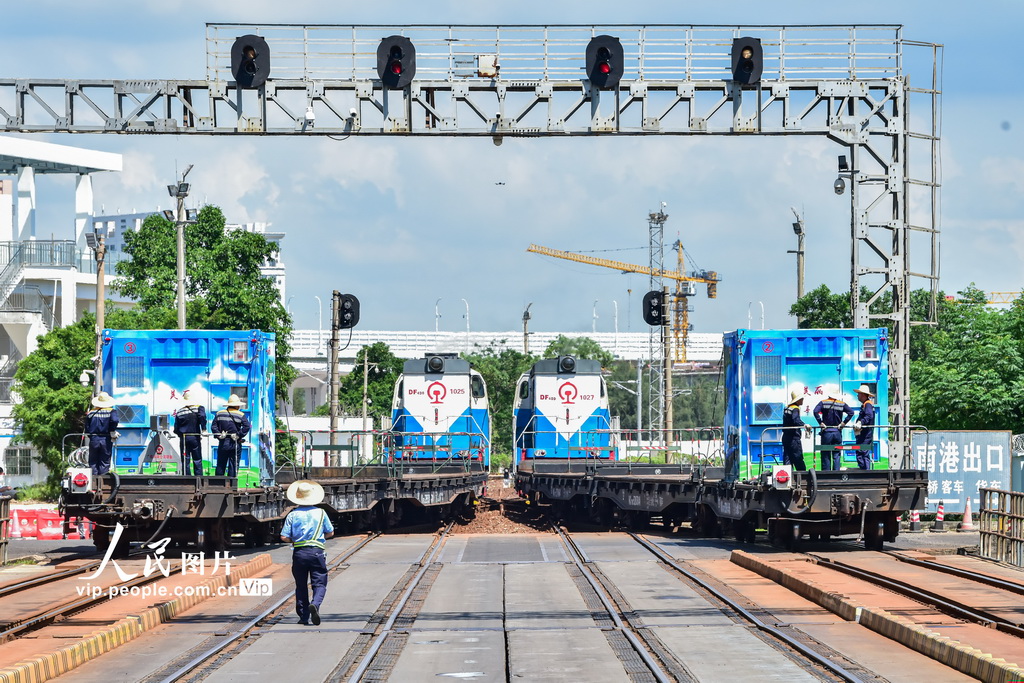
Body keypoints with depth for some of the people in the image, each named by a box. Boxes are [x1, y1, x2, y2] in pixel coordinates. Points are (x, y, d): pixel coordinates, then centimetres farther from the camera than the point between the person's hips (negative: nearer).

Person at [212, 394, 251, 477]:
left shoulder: (219, 413, 5)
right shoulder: (240, 415, -5)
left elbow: (213, 426, -1)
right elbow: (247, 426, -16)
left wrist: (219, 436, -1)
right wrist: (239, 436, -11)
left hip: (222, 443, 3)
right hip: (235, 444, -3)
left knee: (220, 466, 10)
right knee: (233, 465, 4)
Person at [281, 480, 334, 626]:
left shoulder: (293, 515, -1)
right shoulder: (320, 513, 1)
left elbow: (284, 537, -4)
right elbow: (330, 533, 8)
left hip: (299, 552, 1)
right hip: (317, 551, -1)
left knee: (301, 585, 11)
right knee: (319, 583, 0)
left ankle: (304, 616, 11)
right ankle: (315, 604, -28)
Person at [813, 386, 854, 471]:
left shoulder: (823, 403, -3)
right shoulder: (842, 404, 2)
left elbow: (815, 411, -18)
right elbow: (851, 412, -6)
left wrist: (821, 423, -11)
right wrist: (843, 423, -3)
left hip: (826, 432, -2)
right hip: (838, 432, 2)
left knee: (826, 455, 3)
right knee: (837, 455, 6)